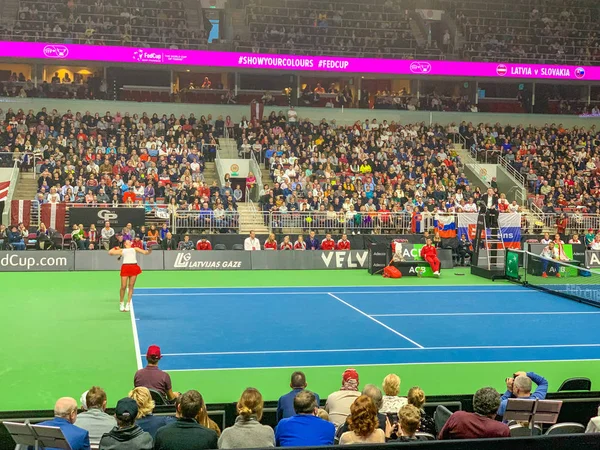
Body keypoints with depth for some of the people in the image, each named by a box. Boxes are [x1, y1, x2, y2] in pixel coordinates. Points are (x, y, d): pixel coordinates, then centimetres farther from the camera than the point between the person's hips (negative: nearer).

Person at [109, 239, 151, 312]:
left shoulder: (135, 249, 24)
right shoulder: (121, 250, 21)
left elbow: (144, 252, 13)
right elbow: (110, 252, 18)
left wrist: (149, 251, -6)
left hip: (134, 267, 1)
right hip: (125, 267, -1)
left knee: (131, 286, 0)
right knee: (123, 286, -4)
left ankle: (128, 304, 7)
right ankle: (121, 303, 12)